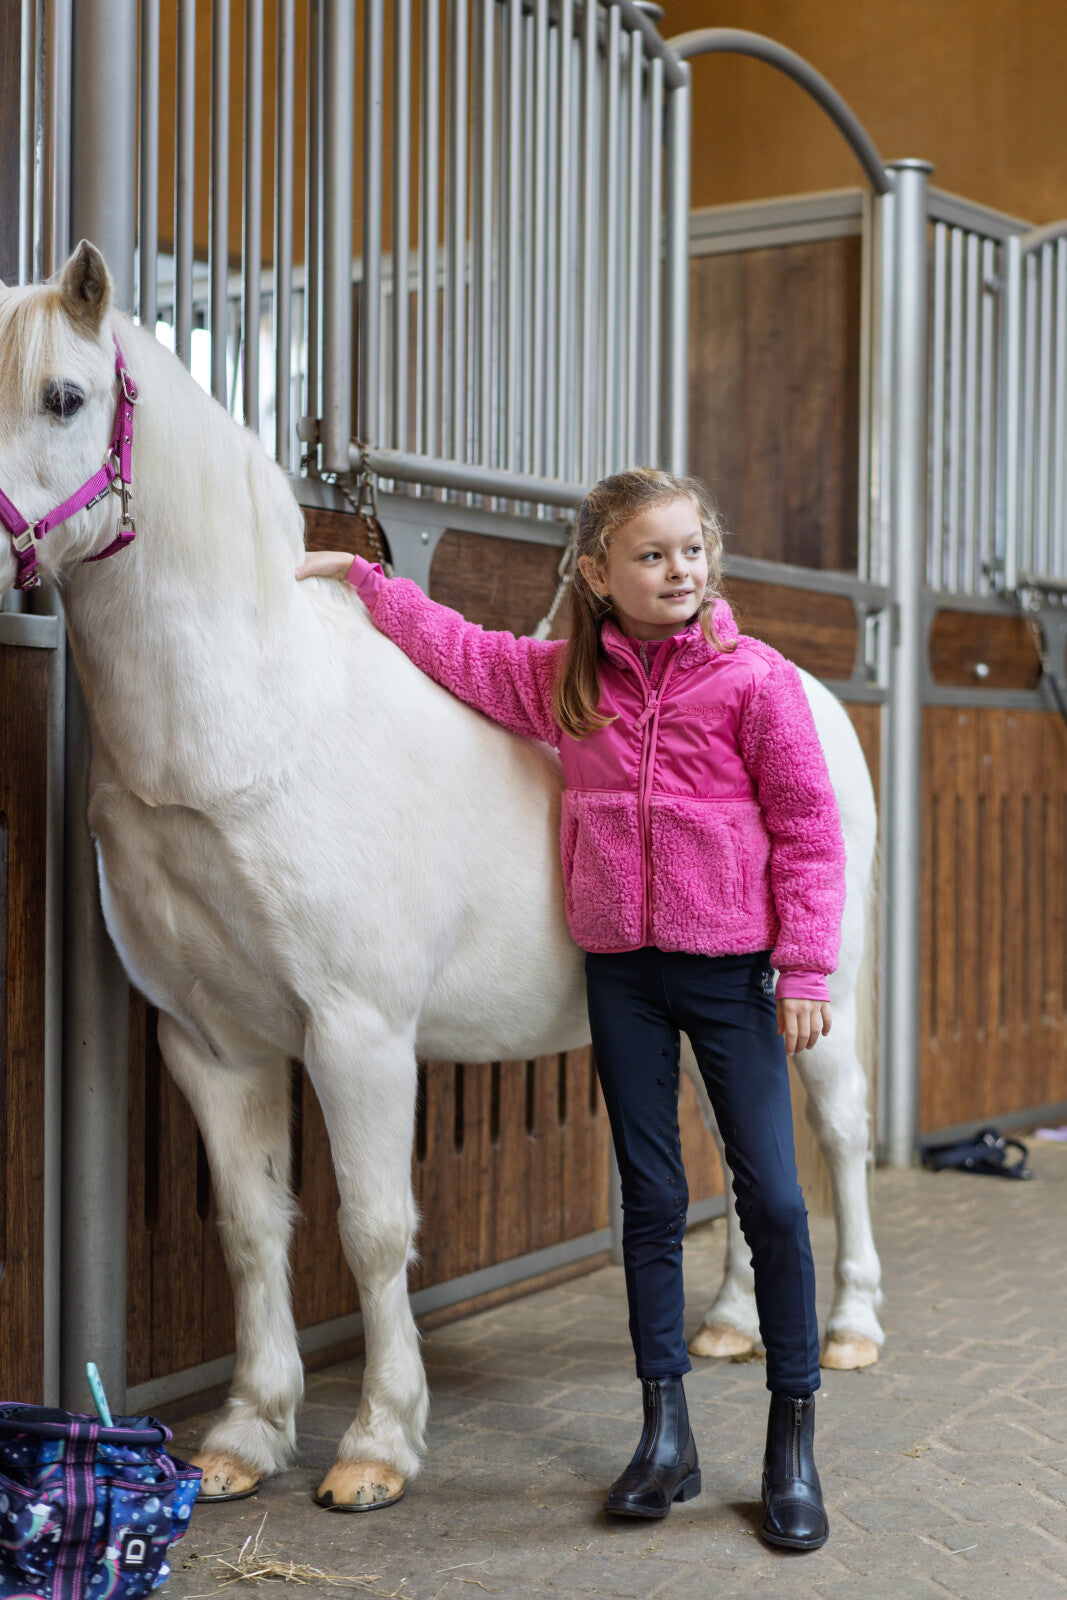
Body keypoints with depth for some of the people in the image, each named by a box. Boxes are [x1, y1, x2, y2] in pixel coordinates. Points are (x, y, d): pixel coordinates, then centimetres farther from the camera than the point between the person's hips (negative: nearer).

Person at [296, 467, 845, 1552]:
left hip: (733, 964, -3)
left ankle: (793, 1444, 11)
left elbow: (808, 830, -7)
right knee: (650, 1198, 9)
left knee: (772, 1197, -1)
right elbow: (454, 648, 19)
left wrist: (805, 968, -11)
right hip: (622, 968, 4)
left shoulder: (756, 679, -6)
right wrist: (356, 577, 17)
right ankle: (666, 1437, 18)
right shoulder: (562, 681, 5)